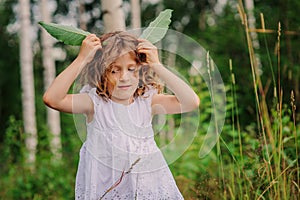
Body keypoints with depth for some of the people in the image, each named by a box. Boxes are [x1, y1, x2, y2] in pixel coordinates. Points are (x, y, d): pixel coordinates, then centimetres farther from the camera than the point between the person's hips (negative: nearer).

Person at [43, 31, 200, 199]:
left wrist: (157, 66, -18)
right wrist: (82, 59, -25)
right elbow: (52, 99, -25)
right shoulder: (95, 103, -11)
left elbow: (191, 102, -17)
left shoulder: (147, 101, -6)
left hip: (147, 184, -1)